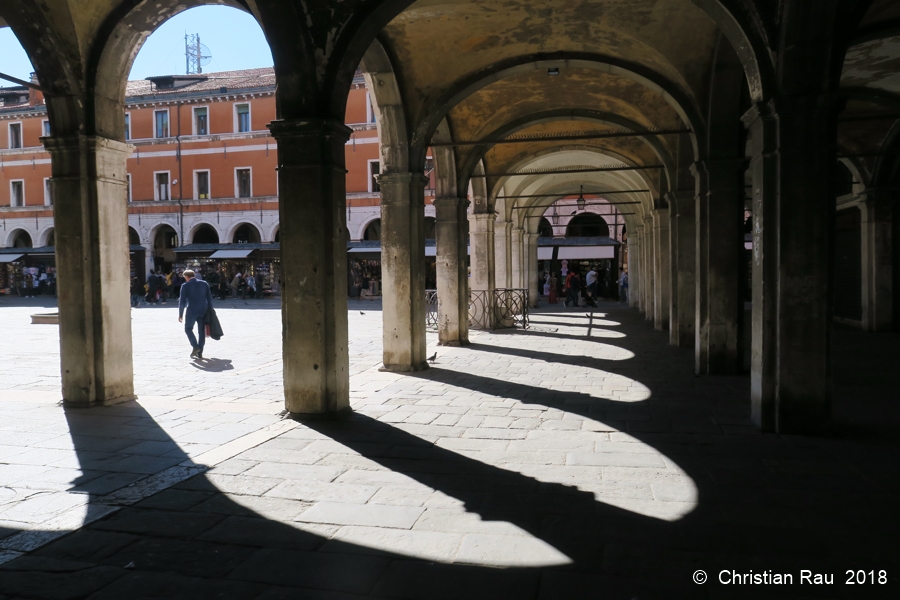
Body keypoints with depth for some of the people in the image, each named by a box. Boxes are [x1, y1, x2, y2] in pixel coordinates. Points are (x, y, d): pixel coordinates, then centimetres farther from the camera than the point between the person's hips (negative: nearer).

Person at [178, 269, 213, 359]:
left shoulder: (185, 286, -3)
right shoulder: (204, 284, 7)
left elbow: (182, 301, -5)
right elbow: (209, 298, 7)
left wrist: (180, 314, 1)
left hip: (191, 311, -3)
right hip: (203, 310, 4)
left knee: (188, 329, 15)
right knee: (202, 331, 10)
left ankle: (195, 346, -2)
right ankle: (200, 352, 11)